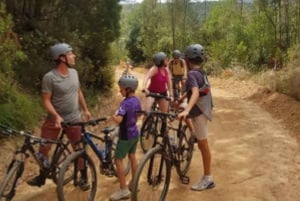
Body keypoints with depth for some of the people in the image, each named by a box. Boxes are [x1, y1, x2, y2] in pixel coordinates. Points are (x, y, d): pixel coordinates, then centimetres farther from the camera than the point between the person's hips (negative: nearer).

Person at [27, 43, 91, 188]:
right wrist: (56, 116, -28)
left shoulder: (74, 72, 0)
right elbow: (46, 101, -16)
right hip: (54, 119, -3)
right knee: (43, 149, 4)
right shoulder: (49, 77, -18)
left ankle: (83, 177, 27)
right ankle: (42, 177, 26)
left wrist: (85, 110, 14)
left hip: (73, 119, 3)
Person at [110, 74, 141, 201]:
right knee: (132, 157, 19)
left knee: (118, 160, 0)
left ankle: (123, 190, 2)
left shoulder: (125, 103, -25)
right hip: (135, 133, 9)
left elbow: (118, 120, -36)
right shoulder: (136, 100, 1)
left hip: (126, 136, -9)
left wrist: (113, 117, -16)